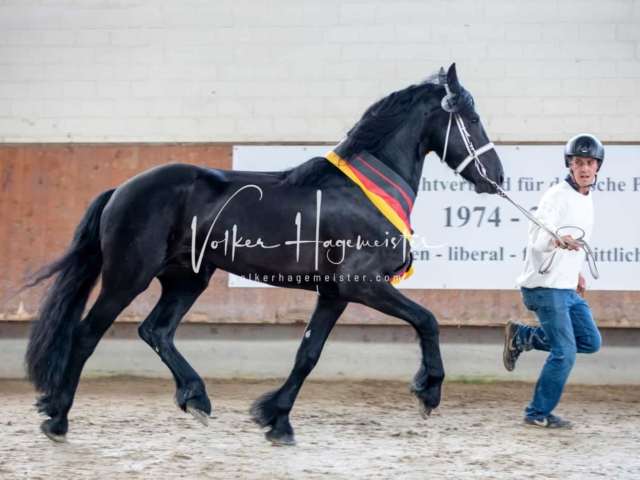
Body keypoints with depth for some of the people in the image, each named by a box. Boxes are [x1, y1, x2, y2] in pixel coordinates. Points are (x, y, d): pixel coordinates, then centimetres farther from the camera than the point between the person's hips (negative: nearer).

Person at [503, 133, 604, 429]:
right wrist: (560, 240, -49)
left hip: (568, 288, 9)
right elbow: (538, 239, -29)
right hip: (546, 287, -9)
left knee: (590, 342, 10)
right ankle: (538, 414, 5)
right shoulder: (557, 196, -16)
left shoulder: (586, 198, 11)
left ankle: (521, 337, 17)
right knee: (565, 353, -9)